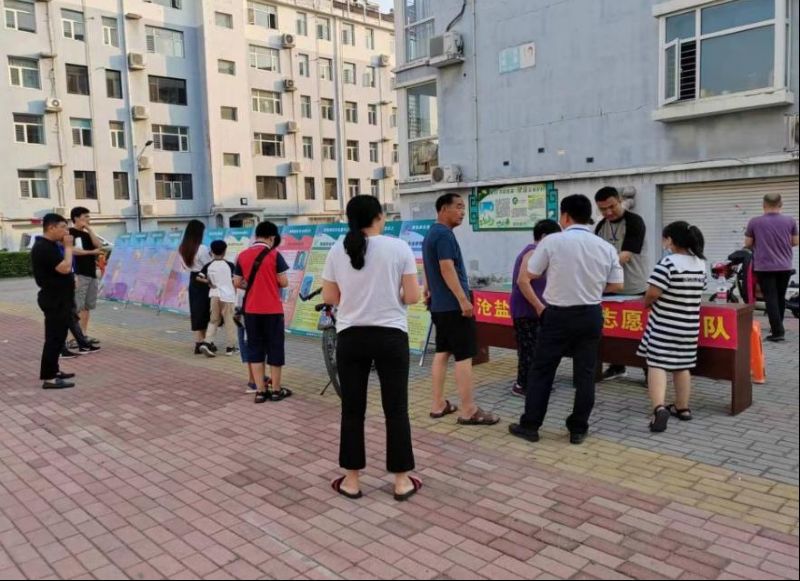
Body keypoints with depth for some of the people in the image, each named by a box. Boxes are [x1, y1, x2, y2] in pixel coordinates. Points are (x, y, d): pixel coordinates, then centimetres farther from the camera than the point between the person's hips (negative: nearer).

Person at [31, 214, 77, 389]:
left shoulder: (50, 246, 14)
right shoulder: (43, 247, -18)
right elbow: (65, 268, -24)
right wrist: (68, 247, -16)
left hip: (59, 299, 10)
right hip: (54, 300, -10)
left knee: (58, 336, 16)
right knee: (54, 338, -7)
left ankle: (53, 370, 25)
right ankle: (48, 378, -4)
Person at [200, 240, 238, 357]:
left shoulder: (208, 266, 2)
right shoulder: (229, 265, -6)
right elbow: (234, 282, -3)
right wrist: (234, 294, 9)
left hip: (214, 295, 3)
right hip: (228, 296, -3)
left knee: (214, 320, 13)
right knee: (230, 322, 6)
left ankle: (207, 343, -2)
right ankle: (230, 347, 12)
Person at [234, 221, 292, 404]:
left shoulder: (242, 256, 3)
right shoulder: (274, 255, -8)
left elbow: (237, 283, 7)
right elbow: (284, 282, -8)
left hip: (250, 310, 4)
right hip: (272, 310, -3)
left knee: (255, 348, 10)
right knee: (275, 348, 7)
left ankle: (260, 391, 11)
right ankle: (276, 390, 14)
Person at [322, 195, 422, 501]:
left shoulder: (337, 251, 1)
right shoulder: (399, 248, -6)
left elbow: (329, 297, 6)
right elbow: (412, 296, -6)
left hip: (350, 338, 2)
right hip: (391, 337, -2)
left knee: (352, 409, 10)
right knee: (396, 409, 7)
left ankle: (352, 480, 20)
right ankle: (402, 481, 16)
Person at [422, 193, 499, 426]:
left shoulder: (431, 233, 16)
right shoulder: (444, 234, -15)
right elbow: (447, 269, -23)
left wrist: (430, 290, 30)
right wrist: (463, 300, -24)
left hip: (438, 304, 10)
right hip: (453, 305, -10)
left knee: (442, 352, 13)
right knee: (464, 356, -7)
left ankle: (438, 404, 18)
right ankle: (468, 411, -3)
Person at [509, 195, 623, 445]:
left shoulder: (552, 241, -10)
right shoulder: (606, 247, 0)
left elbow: (531, 273, -2)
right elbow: (617, 285, 4)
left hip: (558, 315, -3)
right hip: (591, 315, 3)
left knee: (541, 370, 7)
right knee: (585, 373, 10)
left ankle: (529, 425, 13)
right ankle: (578, 429, 17)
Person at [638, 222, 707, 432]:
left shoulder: (668, 262, -16)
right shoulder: (700, 264, 7)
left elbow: (653, 292, -21)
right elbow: (698, 291, 15)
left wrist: (646, 303, -1)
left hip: (664, 324, -6)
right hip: (689, 325, 7)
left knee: (656, 364, -6)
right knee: (682, 366, 17)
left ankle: (659, 408, -21)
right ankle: (682, 408, 27)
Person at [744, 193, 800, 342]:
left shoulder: (754, 222, -7)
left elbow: (747, 244, -1)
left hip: (764, 267, -3)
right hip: (785, 266, 3)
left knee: (771, 299, -1)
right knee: (780, 298, 18)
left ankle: (777, 332, -7)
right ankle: (778, 327, 30)